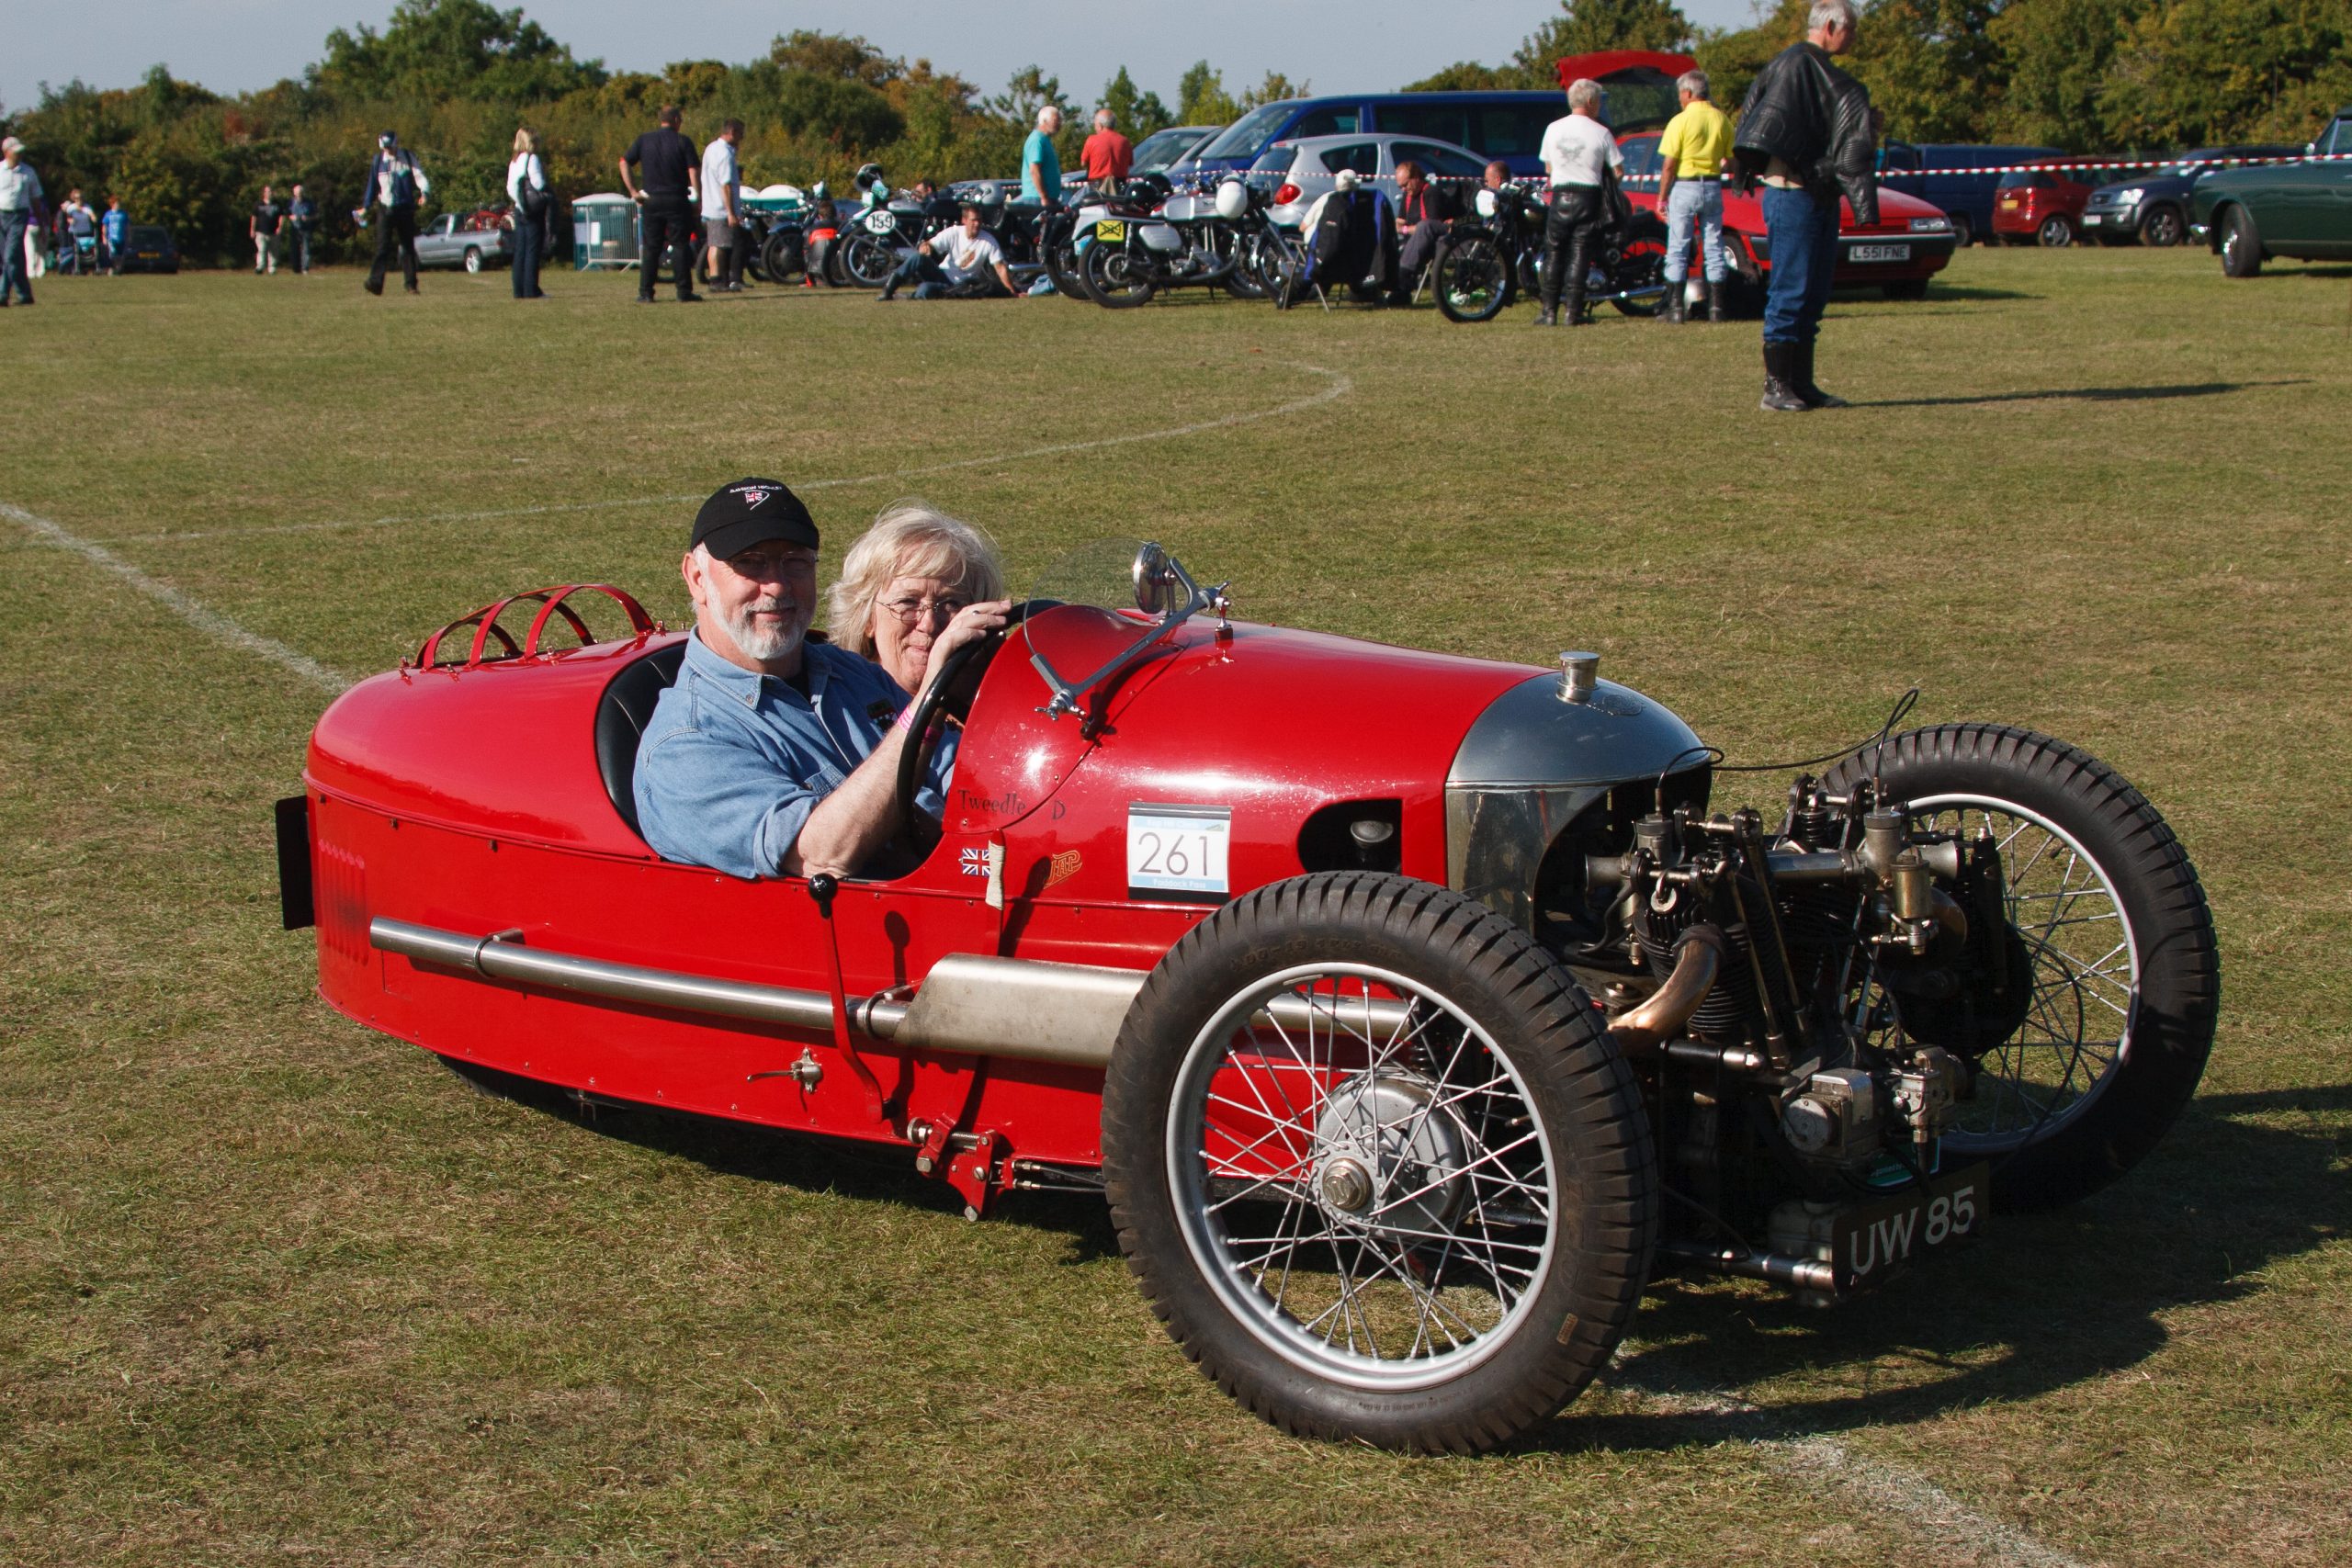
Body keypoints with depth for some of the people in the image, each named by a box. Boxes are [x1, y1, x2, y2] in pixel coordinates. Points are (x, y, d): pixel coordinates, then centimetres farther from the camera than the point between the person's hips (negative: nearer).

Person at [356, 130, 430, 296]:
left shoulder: (409, 158, 2)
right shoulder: (378, 161, 6)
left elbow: (420, 176, -8)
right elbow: (372, 184, 12)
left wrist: (424, 192, -28)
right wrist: (365, 207, 12)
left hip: (405, 208, 0)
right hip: (386, 209, 0)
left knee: (408, 247, 4)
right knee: (383, 247, -10)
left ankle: (410, 283, 10)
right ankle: (375, 283, -18)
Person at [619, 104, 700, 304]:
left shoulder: (644, 140, 5)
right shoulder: (683, 142, -4)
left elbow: (624, 162, 0)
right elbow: (693, 172, -10)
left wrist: (632, 190, 1)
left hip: (652, 200, 3)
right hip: (677, 201, -3)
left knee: (650, 248, 6)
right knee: (680, 246, 2)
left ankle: (645, 293, 2)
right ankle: (684, 293, -1)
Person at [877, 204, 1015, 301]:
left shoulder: (989, 241, -9)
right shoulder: (953, 232, -5)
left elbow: (1000, 268, -10)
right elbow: (931, 244, -12)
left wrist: (1012, 292, -20)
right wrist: (925, 246, -38)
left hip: (961, 285, -2)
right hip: (942, 274, 2)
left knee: (925, 291, -34)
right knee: (918, 257, -28)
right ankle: (889, 288, -22)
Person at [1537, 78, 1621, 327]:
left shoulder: (1553, 129, 4)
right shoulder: (1601, 133, -5)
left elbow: (1547, 168, 12)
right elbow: (1617, 170, -3)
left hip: (1560, 196, 2)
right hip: (1589, 197, -2)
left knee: (1554, 254, 8)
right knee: (1579, 255, 0)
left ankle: (1549, 311, 4)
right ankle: (1573, 312, -4)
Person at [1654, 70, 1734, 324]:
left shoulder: (1681, 121, -10)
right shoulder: (1722, 119, 4)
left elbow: (1669, 164, -10)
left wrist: (1662, 196, -4)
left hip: (1684, 186, -4)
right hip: (1713, 187, 4)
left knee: (1678, 249, 1)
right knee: (1714, 248, 8)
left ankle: (1675, 307, -1)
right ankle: (1716, 306, 8)